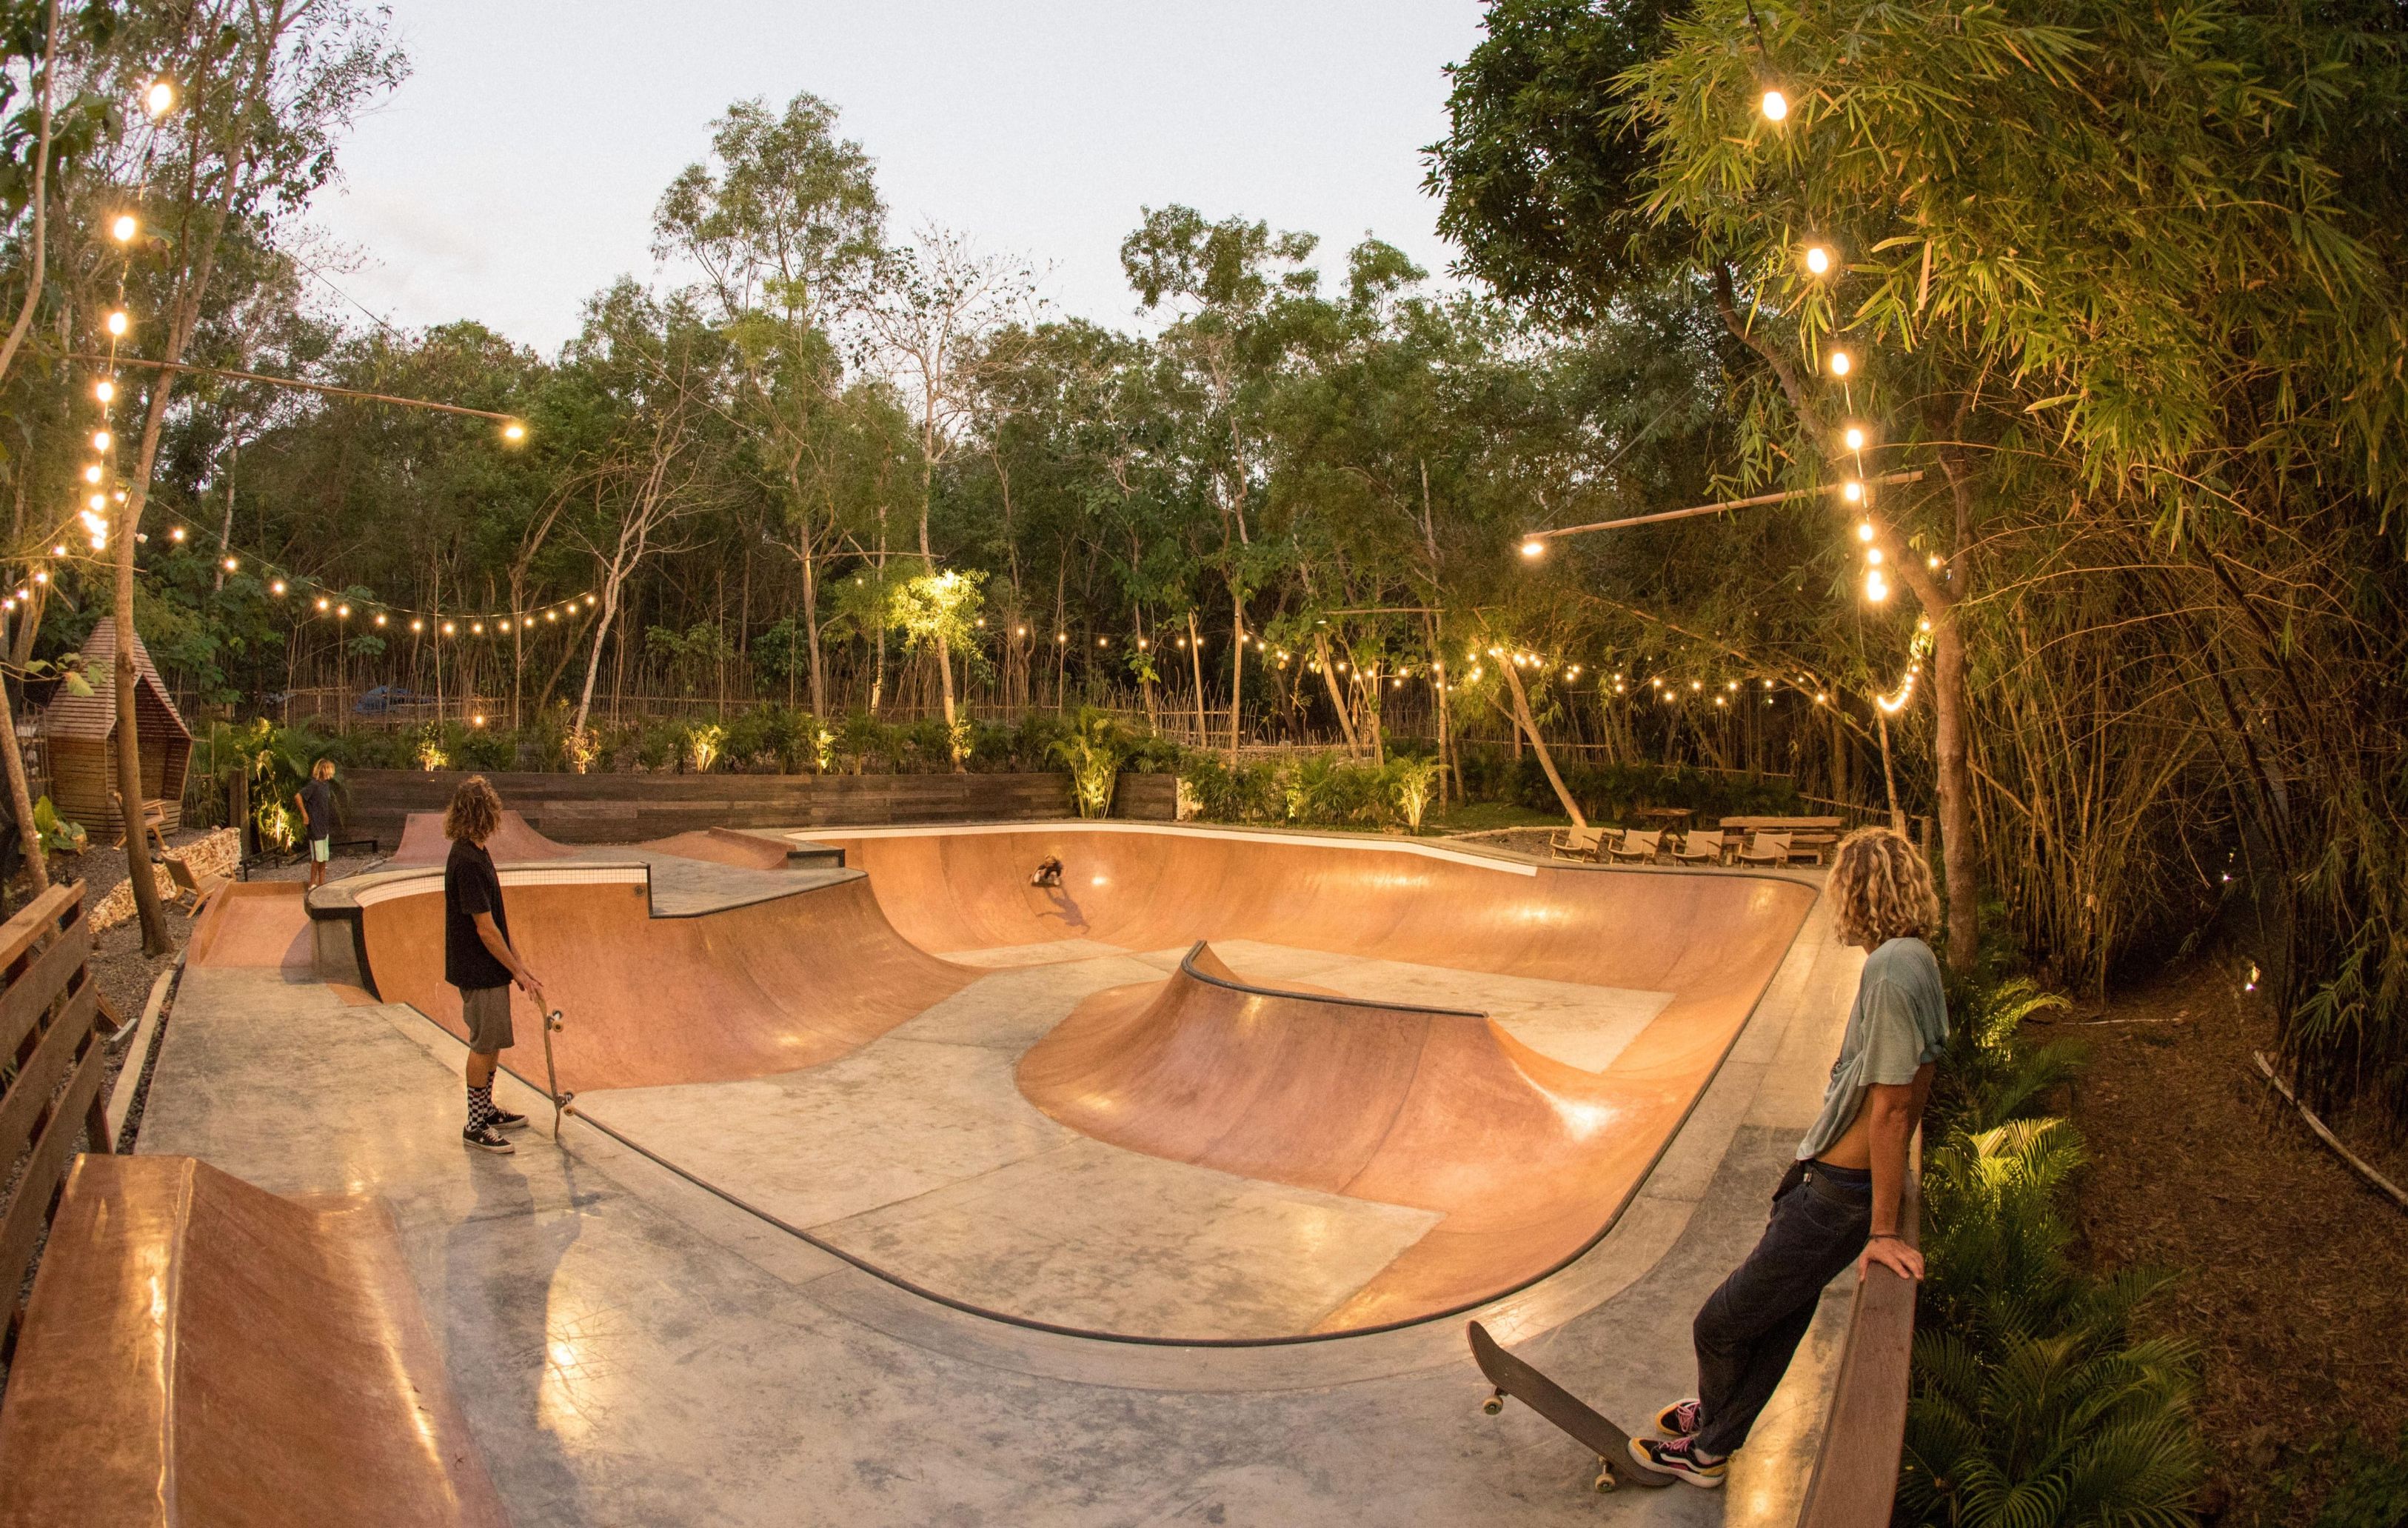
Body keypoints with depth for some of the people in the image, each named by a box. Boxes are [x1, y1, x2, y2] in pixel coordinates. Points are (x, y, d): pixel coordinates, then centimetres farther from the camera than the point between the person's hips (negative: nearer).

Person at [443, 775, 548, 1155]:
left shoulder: (474, 853, 8)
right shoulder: (468, 862, -24)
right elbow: (485, 929, -22)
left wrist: (518, 961, 12)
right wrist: (518, 971, -15)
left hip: (488, 966, 10)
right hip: (479, 970, -10)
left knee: (493, 1041, 19)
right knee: (484, 1045, 0)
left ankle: (486, 1110, 33)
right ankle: (475, 1127, 12)